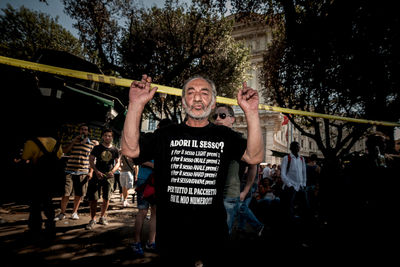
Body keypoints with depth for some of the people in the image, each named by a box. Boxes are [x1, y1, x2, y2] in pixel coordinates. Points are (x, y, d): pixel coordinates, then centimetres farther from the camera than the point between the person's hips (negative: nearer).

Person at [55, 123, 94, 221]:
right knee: (65, 193, -1)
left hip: (83, 173, 0)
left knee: (78, 195, 6)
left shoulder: (91, 145, 7)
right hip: (70, 171, 0)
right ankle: (62, 213, 16)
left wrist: (91, 172, -1)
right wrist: (73, 141, -7)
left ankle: (74, 212, 24)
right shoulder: (73, 142, 11)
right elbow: (64, 151, -1)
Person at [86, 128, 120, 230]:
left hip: (109, 176, 2)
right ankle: (93, 219, 7)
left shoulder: (115, 150, 6)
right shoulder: (97, 148, 3)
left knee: (106, 198, 7)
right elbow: (91, 160, 1)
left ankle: (102, 217, 24)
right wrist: (97, 171, -12)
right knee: (93, 198, -5)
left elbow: (118, 162, 9)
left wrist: (113, 171, -9)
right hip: (97, 175, -1)